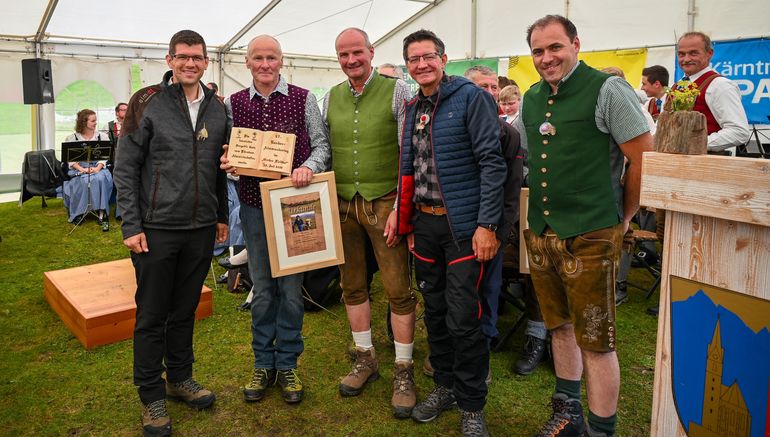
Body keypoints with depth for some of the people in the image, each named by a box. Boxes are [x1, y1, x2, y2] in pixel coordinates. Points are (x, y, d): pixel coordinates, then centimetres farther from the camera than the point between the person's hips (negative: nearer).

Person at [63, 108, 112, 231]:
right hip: (78, 169, 0)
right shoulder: (71, 138, 6)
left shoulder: (102, 136, 9)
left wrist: (98, 168, -17)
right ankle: (76, 213, -18)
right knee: (83, 181, -32)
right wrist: (81, 169, -18)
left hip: (97, 167, 1)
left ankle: (102, 214, -31)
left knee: (100, 179, -32)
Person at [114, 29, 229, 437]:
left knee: (186, 309, 16)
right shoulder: (147, 103, -5)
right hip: (156, 229, -4)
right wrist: (131, 226, -10)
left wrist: (221, 215, 14)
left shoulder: (217, 108, 7)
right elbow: (125, 167, -6)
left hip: (201, 229, 4)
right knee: (152, 315, 6)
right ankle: (152, 395, 21)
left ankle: (180, 378, 33)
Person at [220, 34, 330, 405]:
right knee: (262, 287, 10)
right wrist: (227, 164, -12)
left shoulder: (303, 99, 0)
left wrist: (308, 167, -20)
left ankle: (287, 364, 21)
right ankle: (263, 363, 25)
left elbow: (322, 144, 0)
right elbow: (227, 152, 10)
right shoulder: (233, 103, 6)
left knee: (291, 286, 6)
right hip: (253, 205, 2)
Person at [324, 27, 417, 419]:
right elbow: (323, 150, 14)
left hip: (385, 202, -4)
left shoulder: (396, 91, -4)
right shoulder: (330, 98, 9)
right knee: (352, 285, 12)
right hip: (343, 204, 5)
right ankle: (365, 358, 29)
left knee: (398, 288, -1)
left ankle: (403, 370, 14)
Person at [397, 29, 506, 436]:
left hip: (463, 225, -6)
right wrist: (409, 223, 15)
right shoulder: (413, 109, 12)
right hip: (424, 224, 6)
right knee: (434, 311, 14)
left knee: (462, 318, -3)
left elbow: (492, 162, -13)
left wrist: (487, 225, -18)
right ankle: (444, 384, 32)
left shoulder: (471, 97, -7)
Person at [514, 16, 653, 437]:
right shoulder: (531, 99, 11)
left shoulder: (607, 90, -9)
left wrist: (623, 218, -2)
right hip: (541, 233, 7)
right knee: (560, 326, 18)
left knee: (595, 341, -1)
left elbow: (644, 159, -9)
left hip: (590, 236, -6)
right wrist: (543, 213, 14)